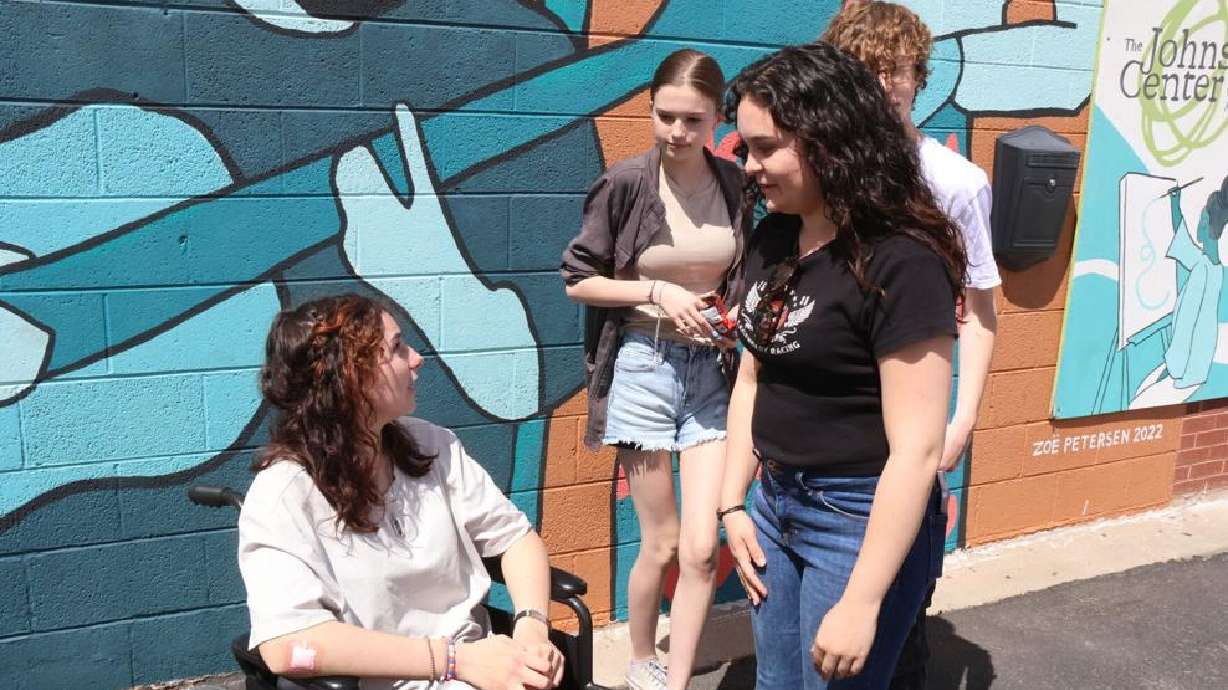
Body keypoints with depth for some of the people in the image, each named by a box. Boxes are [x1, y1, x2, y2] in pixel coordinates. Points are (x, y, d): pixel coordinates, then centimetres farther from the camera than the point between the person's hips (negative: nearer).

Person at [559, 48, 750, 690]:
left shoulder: (736, 184, 0)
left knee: (701, 547, -2)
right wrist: (657, 291, -16)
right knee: (662, 543, 7)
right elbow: (577, 279, -5)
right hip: (644, 365, -3)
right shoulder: (625, 184, -11)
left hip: (712, 368, 3)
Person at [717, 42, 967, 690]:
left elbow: (916, 450, -22)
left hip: (864, 520, -7)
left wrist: (862, 602, -20)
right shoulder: (773, 238, 3)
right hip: (776, 502, 7)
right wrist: (733, 503, 6)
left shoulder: (901, 262, -21)